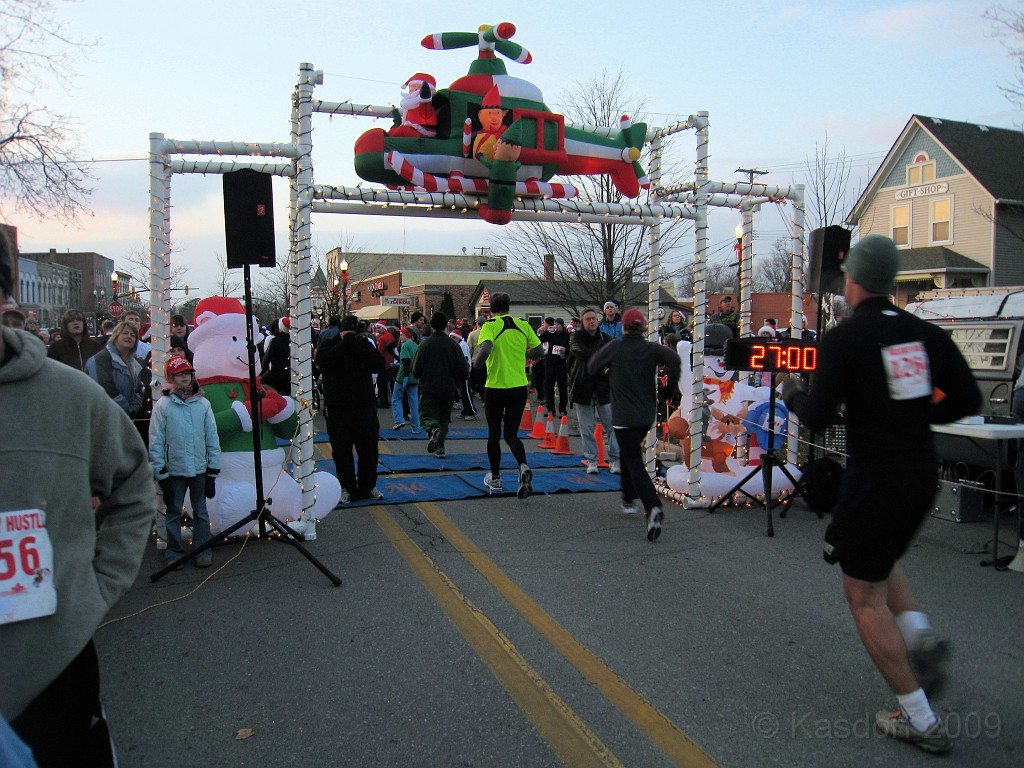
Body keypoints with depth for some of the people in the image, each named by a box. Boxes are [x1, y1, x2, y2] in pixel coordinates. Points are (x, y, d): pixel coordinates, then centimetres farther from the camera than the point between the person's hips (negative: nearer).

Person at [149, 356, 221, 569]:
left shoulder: (203, 404, 0)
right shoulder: (162, 406, -5)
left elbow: (212, 438, 3)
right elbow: (156, 442, -4)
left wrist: (213, 471, 2)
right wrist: (160, 473, -6)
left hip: (199, 469, 1)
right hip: (174, 470, -1)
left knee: (201, 512, 10)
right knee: (174, 513, 10)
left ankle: (203, 551, 21)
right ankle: (174, 553, 22)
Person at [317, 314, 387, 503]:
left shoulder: (364, 344, 6)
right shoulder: (329, 344, 3)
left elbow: (380, 366, -8)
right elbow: (322, 361, -19)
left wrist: (359, 348, -15)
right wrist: (343, 344, -18)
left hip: (365, 406, 1)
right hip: (337, 408, -1)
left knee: (369, 448, 4)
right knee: (341, 450, 3)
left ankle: (368, 487, 19)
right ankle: (347, 488, 16)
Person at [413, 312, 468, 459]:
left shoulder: (425, 344, -8)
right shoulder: (453, 344, -5)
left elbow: (416, 370, -7)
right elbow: (464, 370, -5)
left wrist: (420, 378, 15)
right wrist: (458, 382, 15)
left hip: (429, 388, -2)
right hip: (448, 389, 2)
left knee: (426, 414, 6)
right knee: (444, 417, 15)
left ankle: (433, 428, -27)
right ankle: (439, 447, 13)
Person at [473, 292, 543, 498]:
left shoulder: (490, 326, -10)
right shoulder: (523, 325, 2)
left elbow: (486, 348, -28)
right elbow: (539, 350, 6)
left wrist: (476, 364, -10)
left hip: (495, 388, -3)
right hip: (519, 388, 3)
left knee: (494, 435, 14)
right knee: (511, 434, 10)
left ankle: (495, 478, 26)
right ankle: (523, 466, -17)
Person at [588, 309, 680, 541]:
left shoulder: (615, 347, -5)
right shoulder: (651, 348, 1)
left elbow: (592, 367, 5)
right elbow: (673, 359, -16)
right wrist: (671, 387, -5)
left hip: (624, 416, -4)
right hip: (647, 415, 5)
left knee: (635, 463, -7)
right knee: (628, 454, 27)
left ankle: (652, 507, -26)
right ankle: (629, 499, 34)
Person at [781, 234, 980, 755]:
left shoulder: (842, 339, -13)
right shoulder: (926, 333, 4)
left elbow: (818, 419, -17)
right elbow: (968, 400, 4)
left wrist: (792, 395, 4)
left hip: (874, 475, -7)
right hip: (922, 472, 7)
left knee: (864, 595, 7)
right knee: (881, 560, 32)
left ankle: (919, 720, 11)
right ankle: (920, 637, 10)